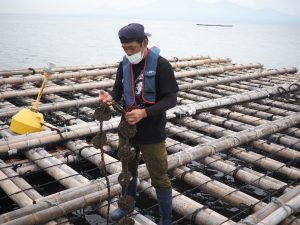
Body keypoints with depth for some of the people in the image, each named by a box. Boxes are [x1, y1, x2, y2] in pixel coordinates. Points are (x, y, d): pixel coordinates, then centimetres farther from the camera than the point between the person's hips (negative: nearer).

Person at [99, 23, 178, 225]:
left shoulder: (161, 65, -16)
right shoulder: (124, 65, 1)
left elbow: (171, 99, -18)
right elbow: (118, 91, 7)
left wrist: (144, 113, -30)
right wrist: (110, 97, -17)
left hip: (152, 133, -5)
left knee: (159, 178, 7)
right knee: (128, 170, 24)